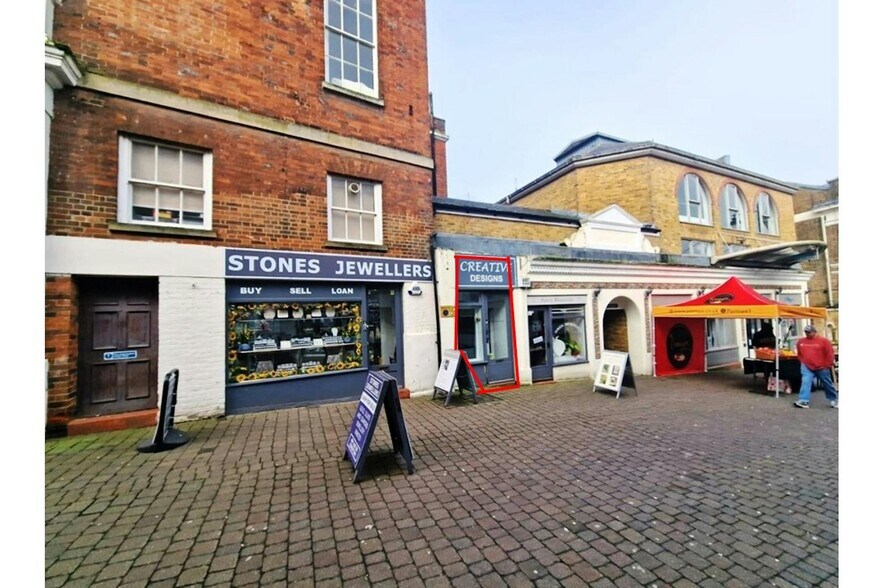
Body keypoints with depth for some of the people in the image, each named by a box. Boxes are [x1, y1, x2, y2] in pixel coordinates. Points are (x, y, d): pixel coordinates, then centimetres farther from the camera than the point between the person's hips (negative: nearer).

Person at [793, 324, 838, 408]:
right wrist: (803, 362, 8)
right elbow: (799, 354, 17)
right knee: (805, 383, -11)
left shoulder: (823, 341, -7)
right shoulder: (800, 342, 3)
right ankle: (803, 401, -17)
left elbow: (830, 354, -4)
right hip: (807, 367, 2)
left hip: (821, 368, -1)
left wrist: (827, 365, -5)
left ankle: (834, 400, 37)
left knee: (827, 384, 15)